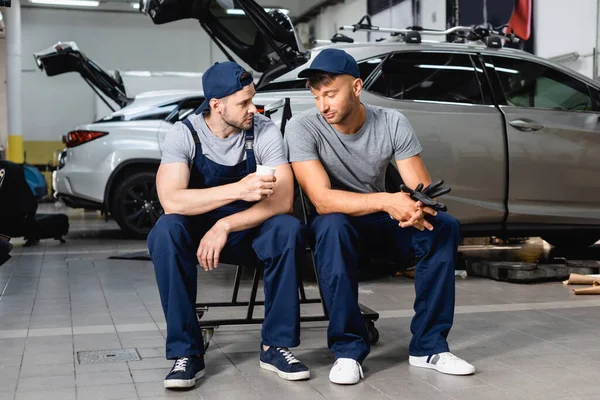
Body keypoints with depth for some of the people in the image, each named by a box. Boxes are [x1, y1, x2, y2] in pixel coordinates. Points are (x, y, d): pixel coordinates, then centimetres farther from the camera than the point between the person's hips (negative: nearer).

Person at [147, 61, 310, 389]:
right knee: (166, 231, -33)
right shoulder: (184, 134, -15)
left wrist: (225, 227, -31)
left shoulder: (264, 131, -13)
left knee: (289, 230, -30)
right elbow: (171, 201, -30)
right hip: (197, 231, -1)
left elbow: (282, 201, -21)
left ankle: (276, 346, -16)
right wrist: (239, 189, -40)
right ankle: (187, 352, -22)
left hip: (249, 230, 1)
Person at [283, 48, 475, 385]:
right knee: (334, 225, -38)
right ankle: (348, 350, -26)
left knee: (445, 226, -21)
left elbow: (423, 189, -14)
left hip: (379, 221, 3)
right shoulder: (302, 128, -21)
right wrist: (386, 201, -44)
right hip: (333, 222, -3)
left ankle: (429, 345, -14)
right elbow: (322, 200, -31)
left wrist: (418, 206, -39)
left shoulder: (393, 123, -13)